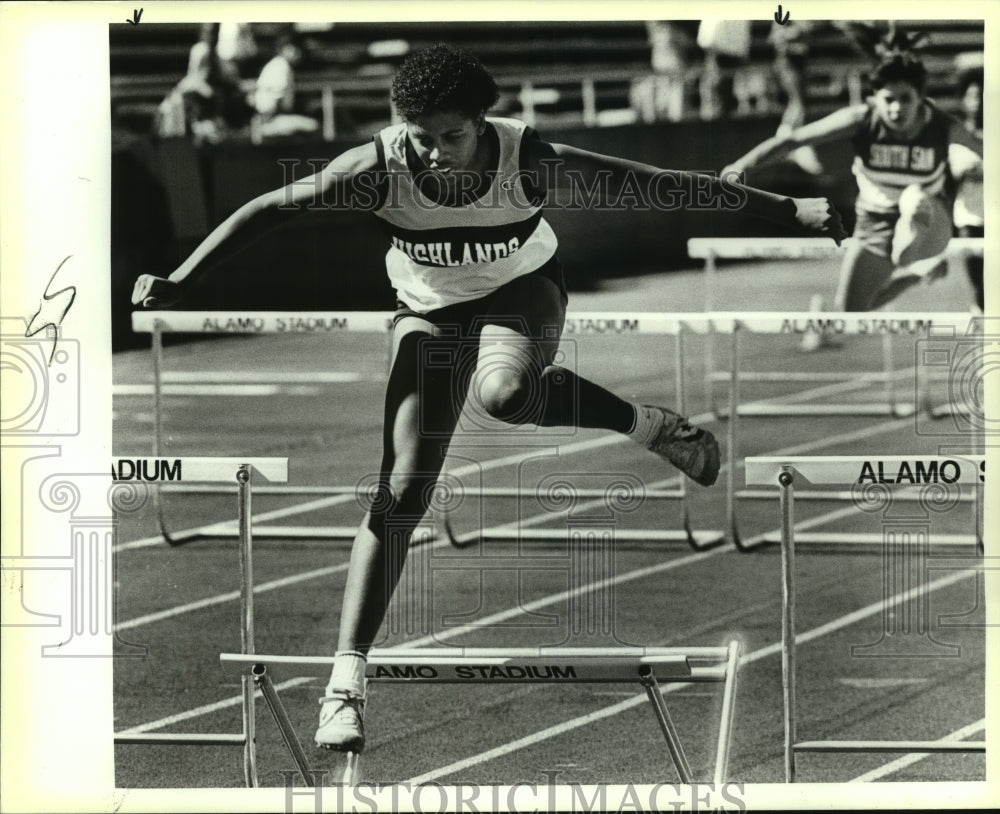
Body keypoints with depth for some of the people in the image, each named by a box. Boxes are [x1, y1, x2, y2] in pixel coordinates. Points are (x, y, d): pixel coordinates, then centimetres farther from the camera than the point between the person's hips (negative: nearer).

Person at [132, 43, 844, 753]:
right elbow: (265, 211, -18)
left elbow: (661, 184, -24)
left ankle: (654, 427, -12)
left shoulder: (532, 162, -30)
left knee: (504, 392, -39)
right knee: (403, 491, -12)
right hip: (432, 313, 2)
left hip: (522, 291, -2)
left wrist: (792, 212, -21)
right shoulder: (381, 168, -27)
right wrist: (177, 283, -24)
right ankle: (347, 680, -9)